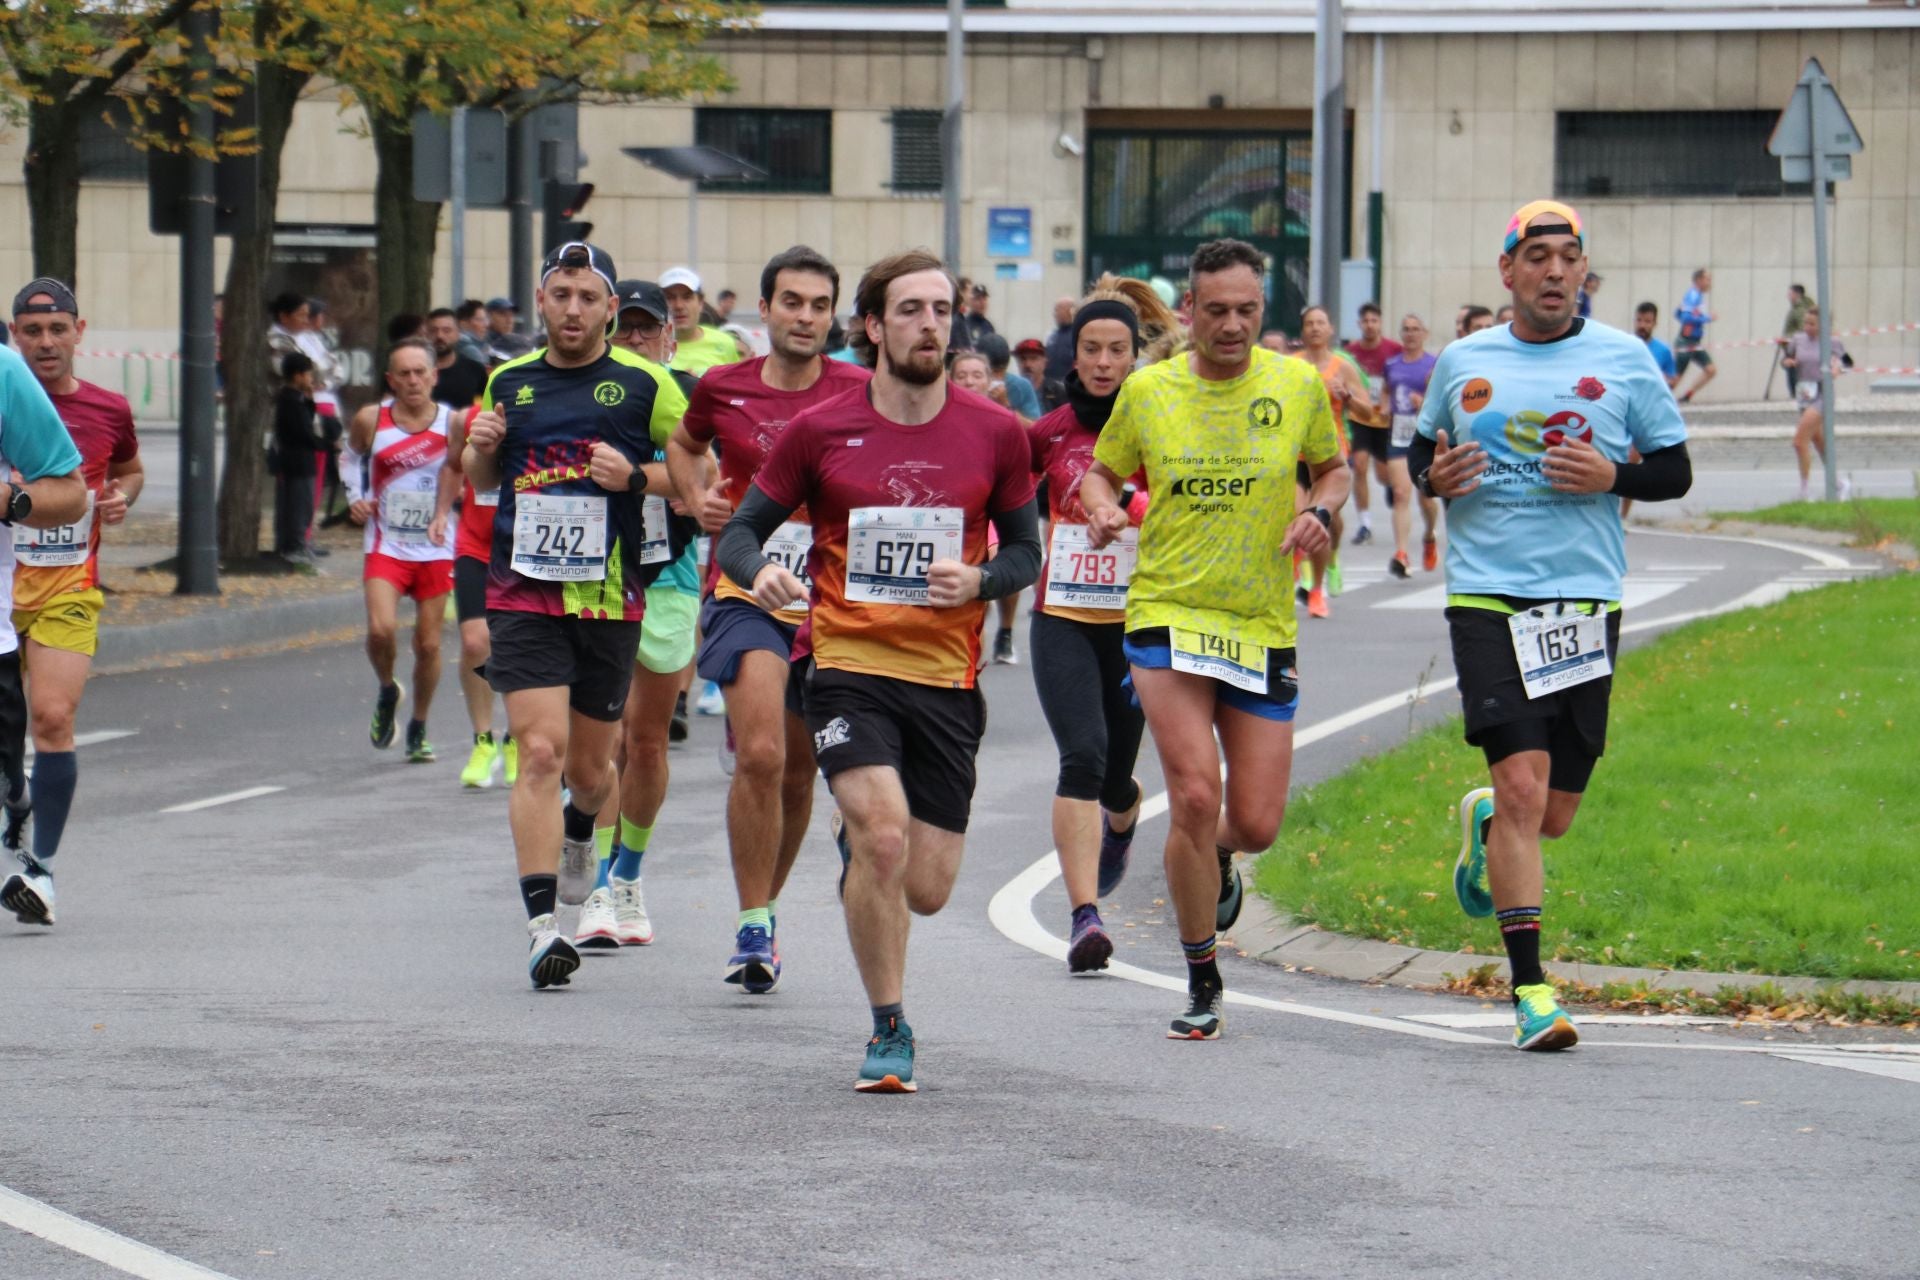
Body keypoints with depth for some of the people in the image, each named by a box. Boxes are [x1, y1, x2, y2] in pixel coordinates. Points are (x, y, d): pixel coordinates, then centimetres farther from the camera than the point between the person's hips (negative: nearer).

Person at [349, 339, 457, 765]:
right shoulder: (371, 420, -5)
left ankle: (418, 729, 24)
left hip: (436, 549, 0)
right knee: (381, 629, -20)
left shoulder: (452, 423, -7)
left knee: (428, 644, 5)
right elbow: (351, 456, 16)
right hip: (386, 546, 0)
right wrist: (356, 499, 0)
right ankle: (387, 691, 12)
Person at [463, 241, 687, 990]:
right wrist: (479, 448, 1)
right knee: (540, 751, -14)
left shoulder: (643, 385, -1)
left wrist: (636, 477, -14)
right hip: (523, 596, 0)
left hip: (609, 599, 0)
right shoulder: (509, 382, 9)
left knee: (588, 766, 11)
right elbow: (482, 479, 23)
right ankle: (541, 926, -18)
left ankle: (578, 832, 48)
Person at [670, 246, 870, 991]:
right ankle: (753, 928, -12)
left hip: (830, 601, 2)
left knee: (797, 772, 12)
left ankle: (765, 910, 34)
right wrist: (697, 497, 4)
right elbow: (684, 446, 22)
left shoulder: (859, 394, -1)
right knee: (759, 754, -20)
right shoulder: (724, 389, 1)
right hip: (745, 594, -2)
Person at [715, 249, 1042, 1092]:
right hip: (849, 667, -2)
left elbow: (1025, 549, 11)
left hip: (947, 680, 2)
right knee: (884, 838, -22)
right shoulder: (818, 430, -1)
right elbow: (742, 531, 5)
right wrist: (758, 571, -18)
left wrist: (977, 580, -10)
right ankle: (889, 1032, -5)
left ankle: (855, 850, 40)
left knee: (925, 890, 2)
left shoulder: (994, 433, 2)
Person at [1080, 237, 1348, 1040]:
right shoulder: (1147, 390, -1)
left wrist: (1319, 511, -7)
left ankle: (1212, 860, 40)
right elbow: (1102, 470, 14)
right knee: (1195, 795, -16)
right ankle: (1202, 982, 0)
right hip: (1167, 614, -1)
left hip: (1263, 627, 2)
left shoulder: (1297, 385, 0)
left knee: (1255, 824, 0)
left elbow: (1333, 469, 14)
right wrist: (1102, 507, -9)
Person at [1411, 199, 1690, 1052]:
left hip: (1586, 599, 1)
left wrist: (1612, 477, -12)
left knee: (1554, 811, 6)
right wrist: (1433, 476, -1)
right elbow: (1421, 451, 22)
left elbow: (1675, 471, 8)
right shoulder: (1462, 363, 8)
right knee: (1523, 785, -15)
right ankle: (1530, 988, -13)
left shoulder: (1624, 360, 4)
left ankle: (1486, 824, 44)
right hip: (1488, 597, -1)